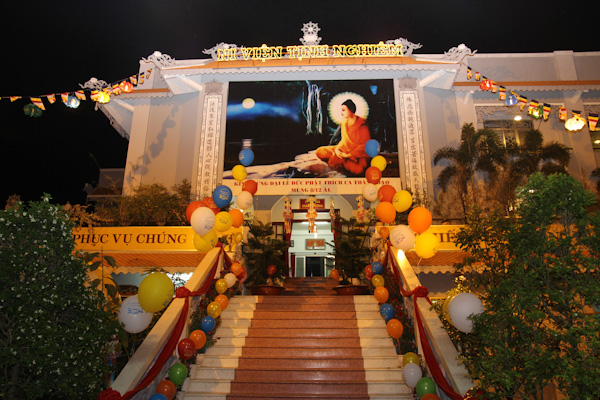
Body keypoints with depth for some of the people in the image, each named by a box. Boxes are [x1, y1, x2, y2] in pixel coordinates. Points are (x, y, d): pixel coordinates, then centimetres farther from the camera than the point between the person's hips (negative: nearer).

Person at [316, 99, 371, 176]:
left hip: (358, 155, -7)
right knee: (320, 152, -8)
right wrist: (336, 149, -7)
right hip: (345, 149, 7)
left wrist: (348, 155, -17)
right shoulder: (344, 122, 5)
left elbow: (365, 145, -15)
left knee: (358, 170, -41)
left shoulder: (362, 125, -15)